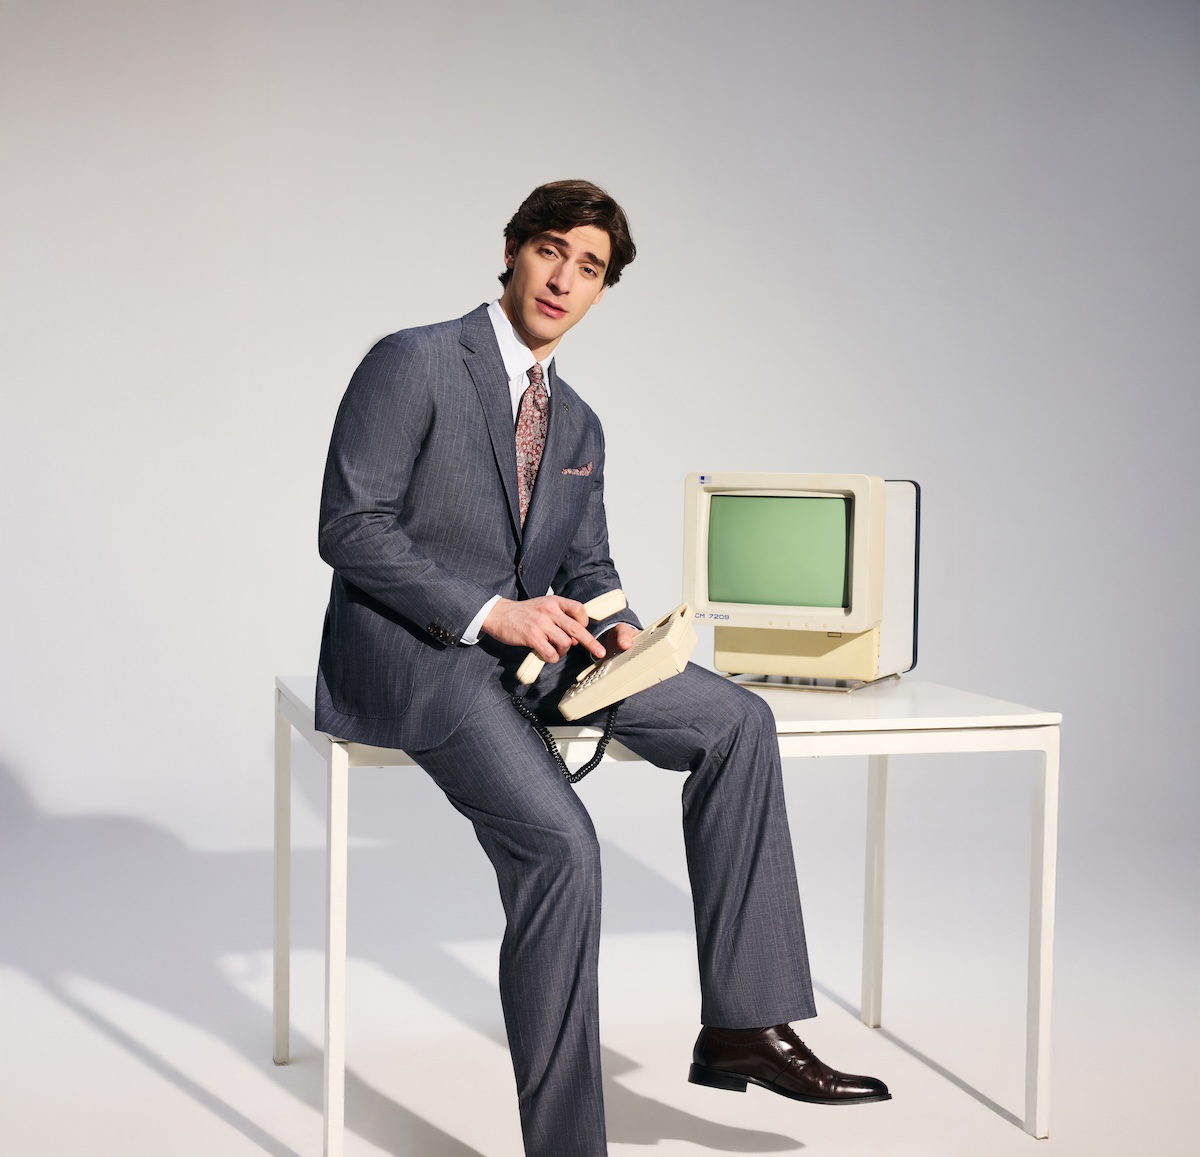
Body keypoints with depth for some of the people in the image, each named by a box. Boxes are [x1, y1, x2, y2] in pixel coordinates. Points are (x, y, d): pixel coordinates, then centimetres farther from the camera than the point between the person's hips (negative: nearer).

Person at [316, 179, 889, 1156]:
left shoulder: (578, 426, 17)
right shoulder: (414, 364, -6)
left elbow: (587, 568, 20)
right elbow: (351, 527, -13)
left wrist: (614, 628, -5)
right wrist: (490, 613, -21)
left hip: (521, 642, 8)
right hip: (406, 649, -7)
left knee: (736, 721, -9)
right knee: (560, 841, -28)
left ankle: (744, 1027, -8)